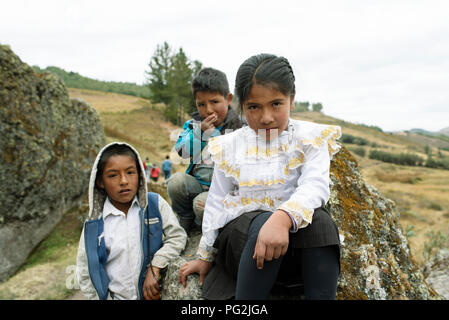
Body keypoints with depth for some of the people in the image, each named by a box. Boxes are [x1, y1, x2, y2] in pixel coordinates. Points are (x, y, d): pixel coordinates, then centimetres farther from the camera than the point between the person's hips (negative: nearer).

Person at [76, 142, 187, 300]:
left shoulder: (155, 203, -9)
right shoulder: (94, 224, -9)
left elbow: (177, 236, -9)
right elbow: (85, 274, -4)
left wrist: (154, 268, -18)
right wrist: (104, 297, -9)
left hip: (152, 293, 0)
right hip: (115, 295, 0)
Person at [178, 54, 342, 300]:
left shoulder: (310, 139, 1)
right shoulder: (230, 147, 7)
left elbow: (314, 186, -18)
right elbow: (217, 203, 14)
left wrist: (283, 217, -40)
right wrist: (205, 256, 16)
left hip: (295, 247, 0)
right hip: (240, 235, 0)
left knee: (320, 220, -33)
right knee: (263, 222, -35)